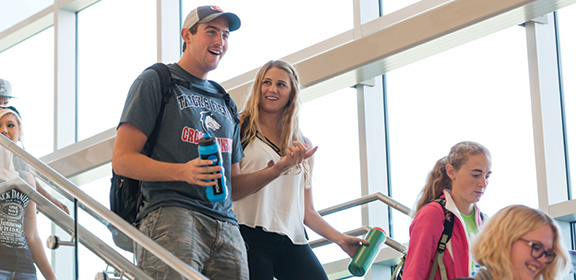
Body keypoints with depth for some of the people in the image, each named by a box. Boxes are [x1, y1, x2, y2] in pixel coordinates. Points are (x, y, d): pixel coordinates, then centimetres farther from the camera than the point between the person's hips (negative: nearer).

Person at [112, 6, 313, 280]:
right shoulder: (156, 81, 8)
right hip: (170, 213, -6)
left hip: (226, 224, 6)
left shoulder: (225, 103, 28)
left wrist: (278, 169, 9)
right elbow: (122, 160, -2)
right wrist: (183, 171, -17)